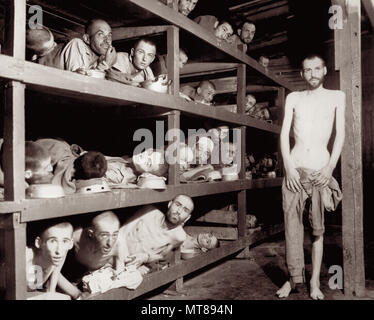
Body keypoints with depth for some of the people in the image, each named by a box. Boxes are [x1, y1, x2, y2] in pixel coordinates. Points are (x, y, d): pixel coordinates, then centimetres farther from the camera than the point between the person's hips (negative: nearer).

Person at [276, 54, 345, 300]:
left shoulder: (337, 97, 10)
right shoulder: (293, 98, 13)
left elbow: (340, 134, 3)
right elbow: (284, 134, 6)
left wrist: (330, 167, -8)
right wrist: (289, 166, -5)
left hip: (321, 169, -1)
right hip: (295, 168, 1)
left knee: (318, 227, 1)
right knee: (292, 224, -1)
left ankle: (315, 282, 10)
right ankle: (295, 277, 10)